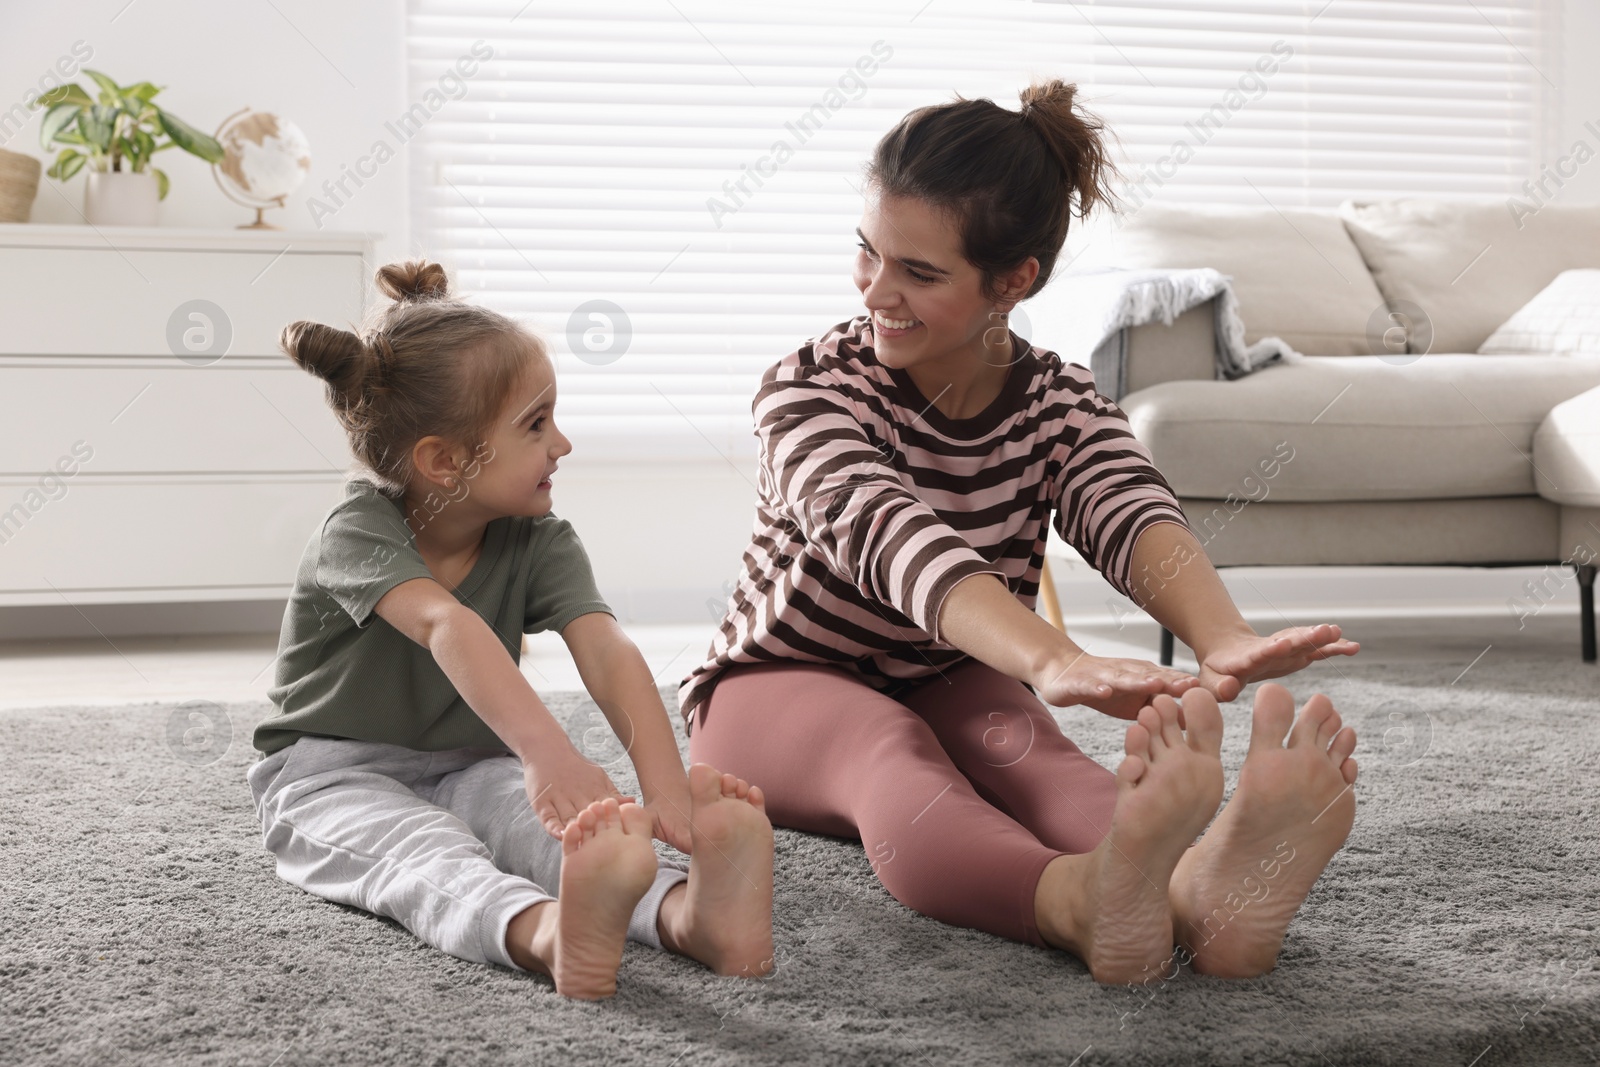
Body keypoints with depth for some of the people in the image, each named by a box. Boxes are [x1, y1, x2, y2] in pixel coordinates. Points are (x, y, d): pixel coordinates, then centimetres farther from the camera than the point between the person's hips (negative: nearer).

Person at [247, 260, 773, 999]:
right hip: (333, 774, -4)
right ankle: (546, 933, -72)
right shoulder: (358, 530, -19)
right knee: (421, 852, -38)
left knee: (550, 820, -31)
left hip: (463, 772, 4)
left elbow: (607, 652, -23)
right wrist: (548, 751, -58)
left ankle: (687, 913, -62)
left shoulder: (539, 543, -5)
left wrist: (667, 785, -42)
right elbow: (446, 625, -39)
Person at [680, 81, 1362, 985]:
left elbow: (1135, 514, -30)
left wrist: (1226, 641, -55)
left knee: (1021, 743, -34)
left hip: (951, 687, 3)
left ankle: (1198, 885, -69)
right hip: (780, 686, -3)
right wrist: (1054, 660, -61)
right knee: (892, 751, -39)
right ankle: (1085, 902, -73)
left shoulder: (1059, 405, -7)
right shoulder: (811, 390, -19)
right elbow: (890, 536, -41)